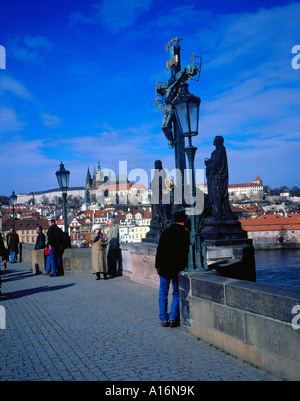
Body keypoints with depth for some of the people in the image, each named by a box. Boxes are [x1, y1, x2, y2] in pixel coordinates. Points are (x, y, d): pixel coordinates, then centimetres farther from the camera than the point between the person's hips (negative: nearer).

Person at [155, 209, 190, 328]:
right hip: (179, 269, -1)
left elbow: (159, 250, 2)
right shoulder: (186, 234, -6)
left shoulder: (166, 232, -1)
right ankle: (173, 319, 9)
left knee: (163, 293, 10)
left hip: (164, 267, 1)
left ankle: (164, 319, 10)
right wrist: (185, 267, 12)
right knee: (177, 294, 12)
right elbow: (187, 253, 0)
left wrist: (157, 265, 7)